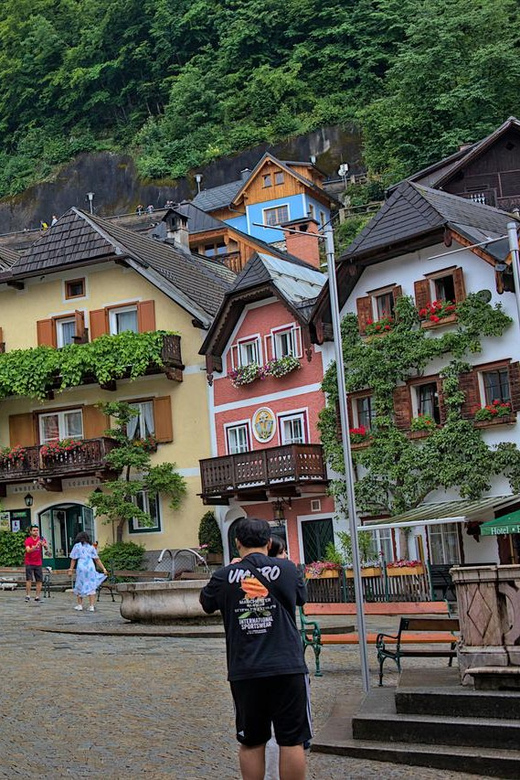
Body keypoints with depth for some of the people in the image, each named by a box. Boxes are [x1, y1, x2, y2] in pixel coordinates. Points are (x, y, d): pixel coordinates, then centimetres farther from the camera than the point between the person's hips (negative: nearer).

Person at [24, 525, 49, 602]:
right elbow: (28, 550, -20)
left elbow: (47, 548, -9)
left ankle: (37, 597, 5)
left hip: (38, 563, 3)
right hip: (29, 563, -3)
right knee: (29, 579, -9)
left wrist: (44, 545, -31)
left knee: (39, 580, 0)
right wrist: (36, 546, -36)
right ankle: (28, 595, -6)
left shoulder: (41, 539, 3)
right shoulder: (28, 540, -6)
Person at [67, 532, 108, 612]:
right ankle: (91, 606, -2)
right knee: (91, 586, 2)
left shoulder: (77, 546, 6)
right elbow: (97, 559, 9)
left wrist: (71, 570, 7)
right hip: (91, 567, 1)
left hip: (81, 567, -1)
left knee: (79, 586, 12)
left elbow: (73, 559, 3)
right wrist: (103, 569, 11)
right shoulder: (91, 547, 12)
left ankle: (80, 605, 18)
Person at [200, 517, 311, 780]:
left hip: (244, 672, 1)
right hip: (287, 667, -1)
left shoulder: (225, 576, -3)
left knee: (251, 743, 12)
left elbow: (206, 603, 16)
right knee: (291, 742, 5)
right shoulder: (287, 569, -3)